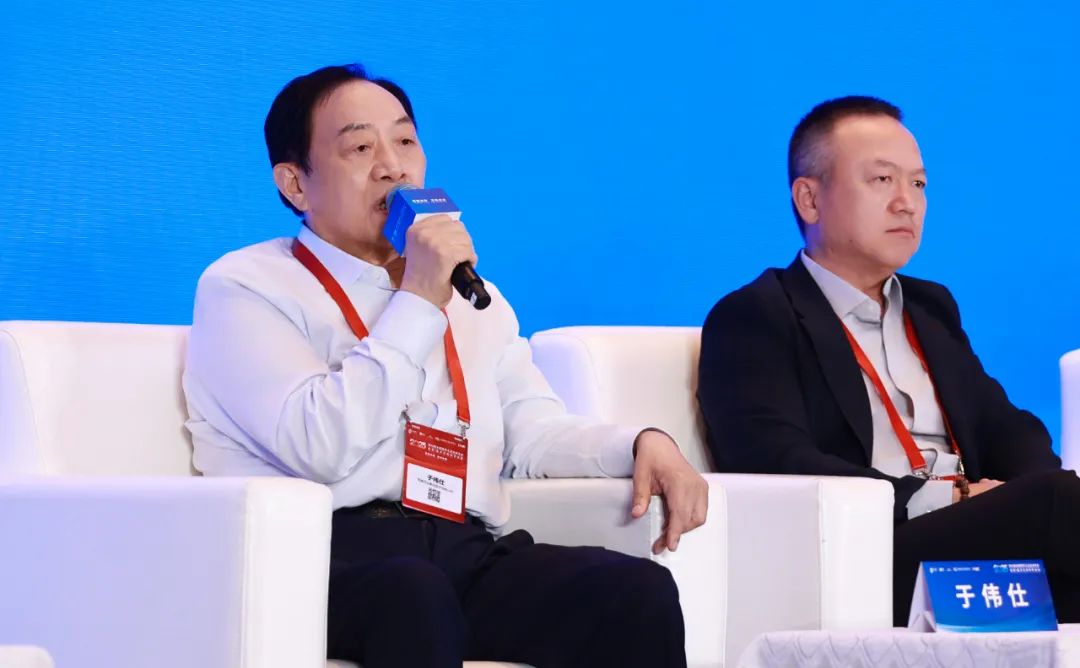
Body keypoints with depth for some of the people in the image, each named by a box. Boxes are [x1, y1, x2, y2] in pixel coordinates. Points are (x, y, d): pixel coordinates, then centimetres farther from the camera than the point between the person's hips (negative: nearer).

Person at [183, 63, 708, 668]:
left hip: (467, 559, 6)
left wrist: (642, 444, -2)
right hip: (323, 560, -6)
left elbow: (533, 434, 18)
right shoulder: (244, 287, 5)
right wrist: (417, 304, -8)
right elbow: (321, 447, -11)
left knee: (641, 591, -24)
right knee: (415, 592, -41)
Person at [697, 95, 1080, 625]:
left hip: (970, 547, 6)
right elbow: (774, 462, -11)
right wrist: (943, 499, -16)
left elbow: (1006, 429, 21)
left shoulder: (930, 308, 29)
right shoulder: (753, 319, 5)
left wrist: (1037, 497, -5)